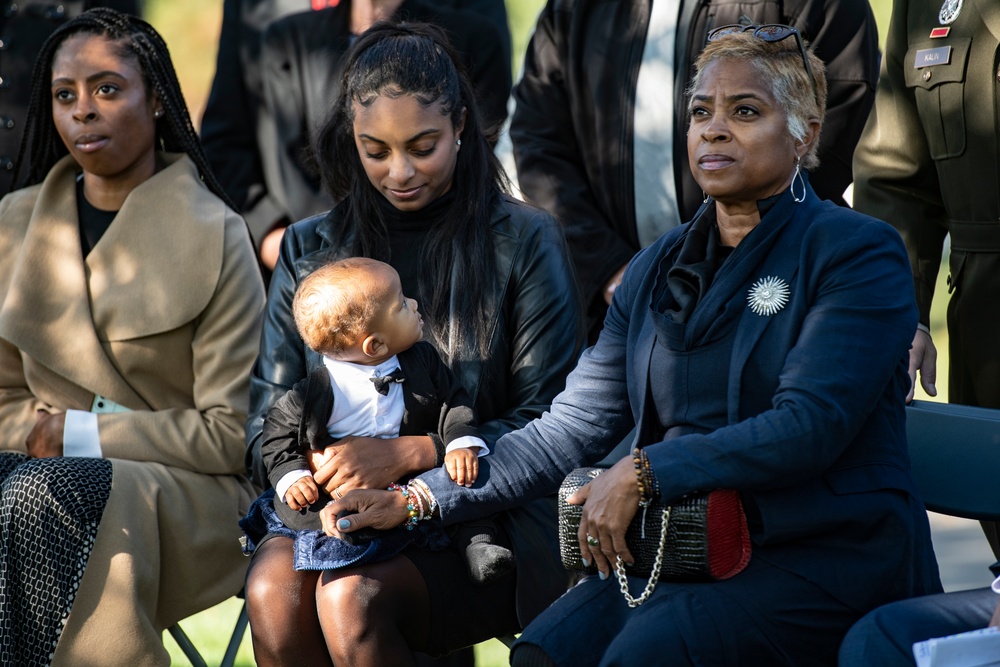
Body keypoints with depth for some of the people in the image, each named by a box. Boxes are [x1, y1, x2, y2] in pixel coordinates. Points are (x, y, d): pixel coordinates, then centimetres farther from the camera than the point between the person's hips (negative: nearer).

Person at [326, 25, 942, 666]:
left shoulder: (859, 253, -3)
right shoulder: (657, 269, 16)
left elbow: (811, 425, -16)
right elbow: (572, 429, 12)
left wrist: (645, 471, -20)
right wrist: (416, 498, 2)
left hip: (827, 552, -5)